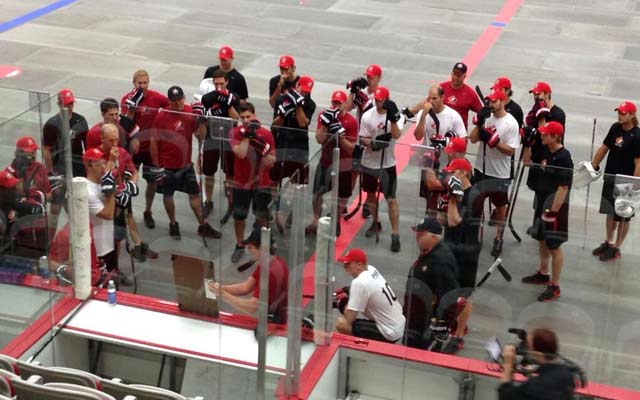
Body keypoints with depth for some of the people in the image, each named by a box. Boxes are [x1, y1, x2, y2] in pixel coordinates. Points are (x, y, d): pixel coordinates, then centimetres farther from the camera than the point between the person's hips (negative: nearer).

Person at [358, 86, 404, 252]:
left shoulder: (396, 115, -10)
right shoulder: (367, 116, -6)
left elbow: (397, 135, -24)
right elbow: (362, 139, -4)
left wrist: (393, 118, -37)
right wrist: (373, 143, -25)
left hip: (387, 163, -3)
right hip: (369, 162, 3)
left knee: (391, 199, -5)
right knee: (371, 194, 18)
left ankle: (395, 234, -1)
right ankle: (376, 223, 40)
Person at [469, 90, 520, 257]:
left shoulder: (511, 123, -15)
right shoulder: (486, 117, 0)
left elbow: (510, 151, -17)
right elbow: (473, 139, -2)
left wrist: (493, 140, -27)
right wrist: (479, 123, -16)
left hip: (500, 173, -5)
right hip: (481, 169, 5)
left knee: (500, 205, 10)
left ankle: (498, 238, 24)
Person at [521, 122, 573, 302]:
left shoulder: (563, 158, -21)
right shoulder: (547, 152, 5)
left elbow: (563, 188, -23)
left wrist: (553, 210, -23)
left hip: (554, 206, -9)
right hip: (542, 202, 9)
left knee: (554, 245, -3)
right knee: (542, 240, 22)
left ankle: (555, 287, 3)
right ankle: (543, 274, 40)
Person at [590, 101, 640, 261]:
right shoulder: (615, 128, 1)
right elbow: (604, 148, 12)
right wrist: (593, 167, 10)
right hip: (610, 178, 6)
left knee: (623, 216, 8)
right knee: (610, 212, 18)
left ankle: (616, 248, 19)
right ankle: (608, 242, 34)